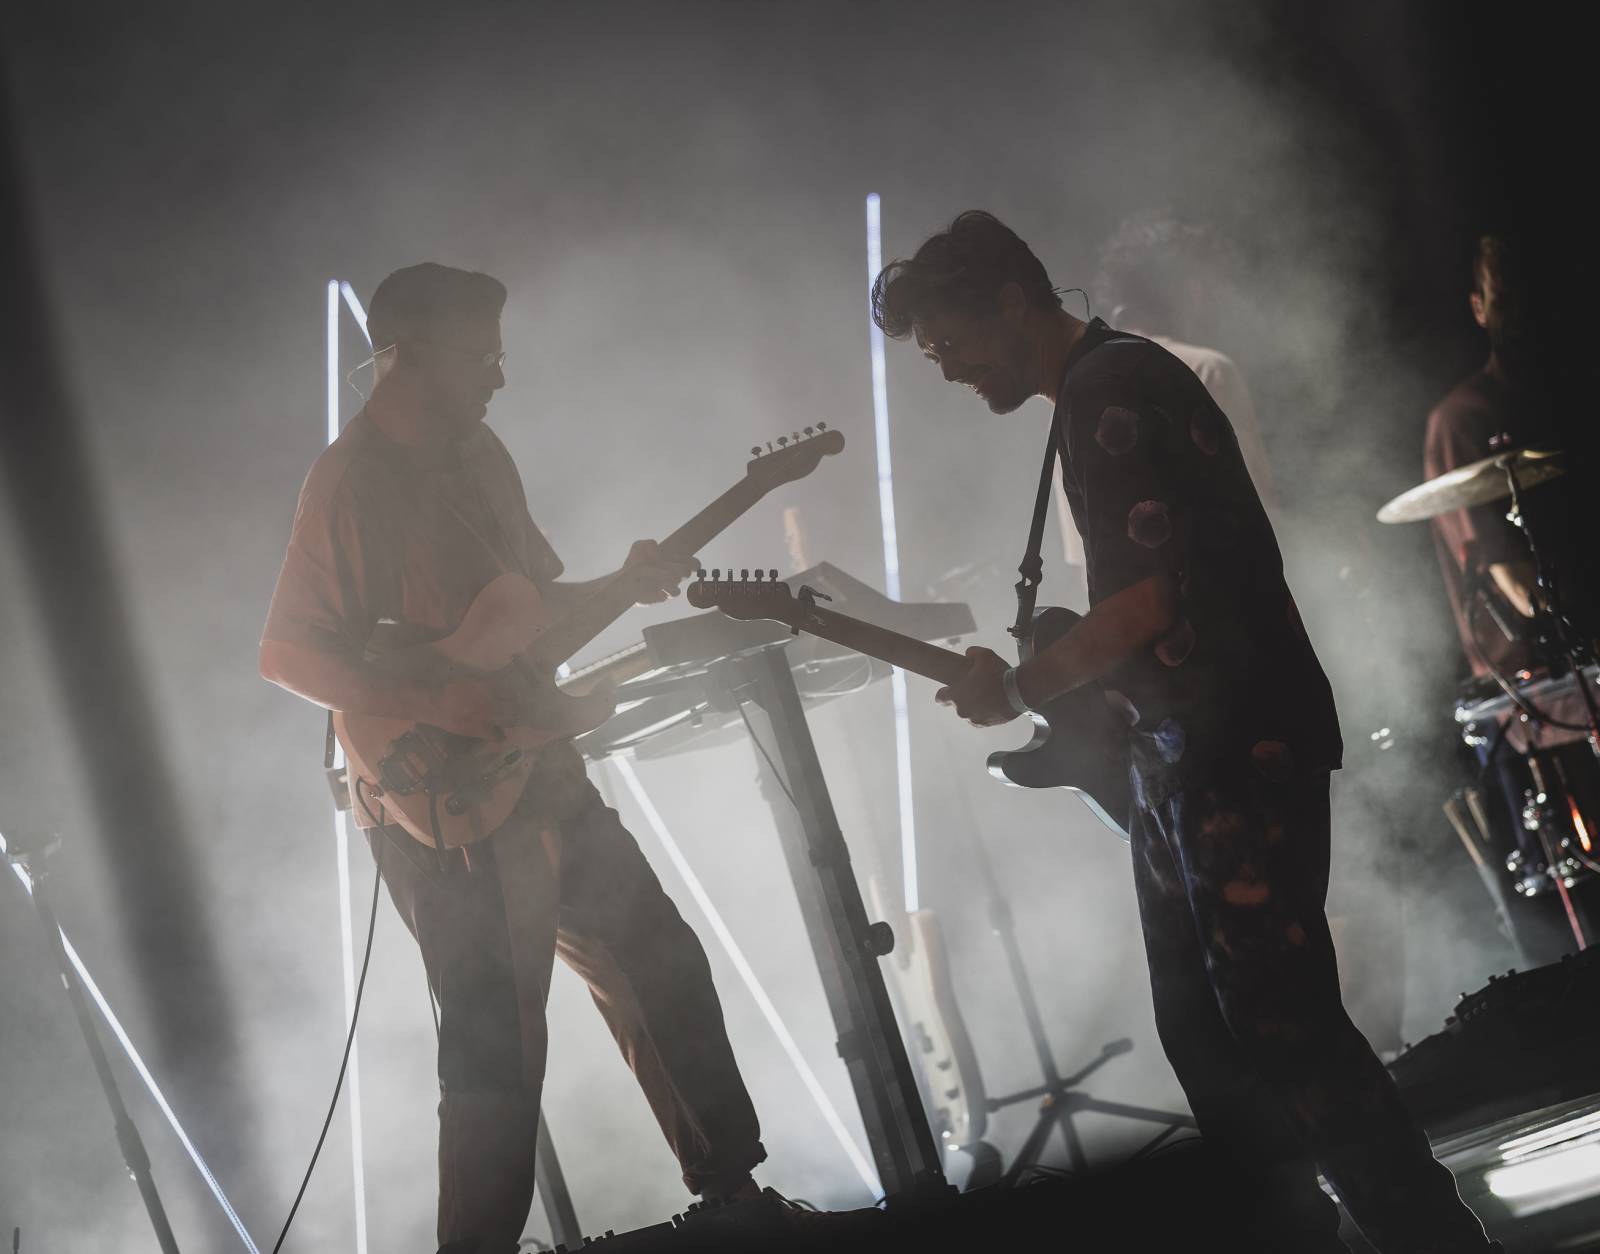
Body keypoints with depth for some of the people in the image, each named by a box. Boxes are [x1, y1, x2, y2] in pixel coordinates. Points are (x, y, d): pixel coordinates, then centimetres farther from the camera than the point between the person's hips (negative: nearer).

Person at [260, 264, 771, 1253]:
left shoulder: (479, 454, 10)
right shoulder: (353, 479, -15)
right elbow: (288, 651, -19)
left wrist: (624, 583, 3)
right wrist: (436, 704, -27)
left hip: (541, 779, 9)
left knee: (660, 964, 14)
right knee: (496, 1042, -7)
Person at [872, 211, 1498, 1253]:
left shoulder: (1110, 389, -13)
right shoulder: (1106, 388, 19)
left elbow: (1151, 595, -22)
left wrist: (1022, 689, -9)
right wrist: (1054, 688, 17)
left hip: (1238, 749, -11)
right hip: (1189, 753, 11)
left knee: (1282, 1030, -13)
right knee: (1206, 1037, 13)